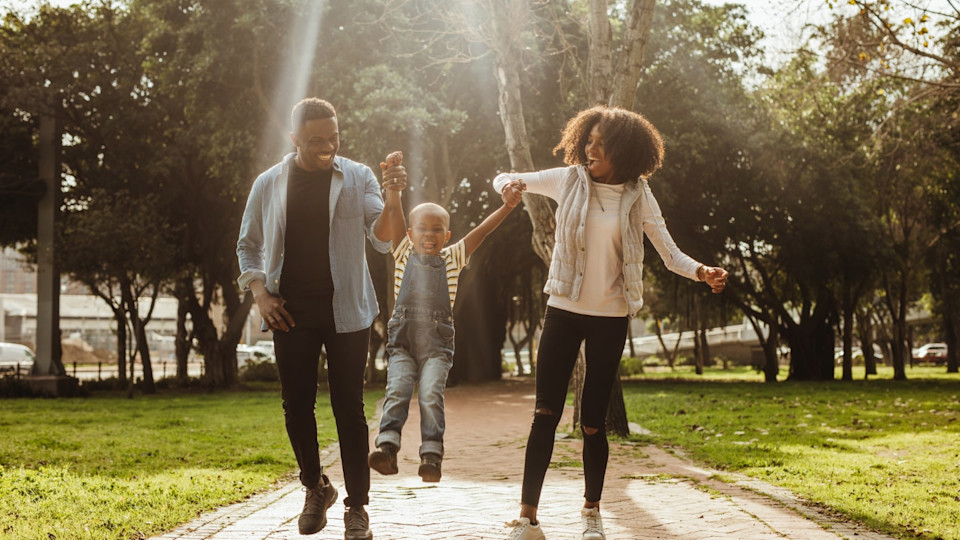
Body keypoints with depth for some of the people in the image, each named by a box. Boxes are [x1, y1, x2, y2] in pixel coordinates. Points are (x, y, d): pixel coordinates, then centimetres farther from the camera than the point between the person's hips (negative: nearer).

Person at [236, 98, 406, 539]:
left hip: (346, 311, -1)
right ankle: (315, 489, 25)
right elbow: (248, 245, 14)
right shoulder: (269, 184, 5)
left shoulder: (357, 178, 1)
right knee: (297, 406, 4)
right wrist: (260, 295, 0)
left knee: (348, 408, -2)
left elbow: (383, 240, -7)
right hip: (291, 314, 2)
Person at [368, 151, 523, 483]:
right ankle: (387, 447, -22)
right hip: (402, 340, 1)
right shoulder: (405, 254, 12)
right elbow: (393, 212, 2)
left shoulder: (452, 260, 13)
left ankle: (432, 455, -17)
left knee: (431, 396, -13)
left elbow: (481, 231, 6)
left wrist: (506, 208, -5)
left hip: (437, 345, 0)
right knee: (396, 391, -14)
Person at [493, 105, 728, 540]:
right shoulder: (569, 180, -1)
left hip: (610, 317, 0)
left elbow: (670, 254, -3)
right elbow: (505, 180, 7)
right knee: (546, 413, -4)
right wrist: (510, 184, -18)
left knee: (593, 421, 2)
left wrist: (702, 272, -23)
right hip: (563, 309, 1)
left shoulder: (638, 196, -2)